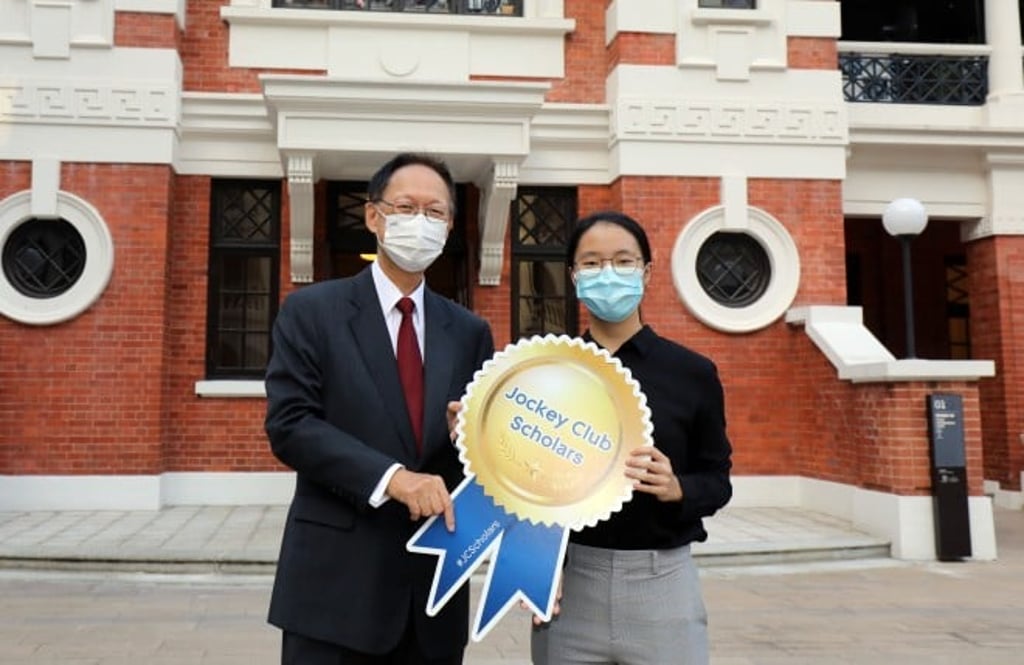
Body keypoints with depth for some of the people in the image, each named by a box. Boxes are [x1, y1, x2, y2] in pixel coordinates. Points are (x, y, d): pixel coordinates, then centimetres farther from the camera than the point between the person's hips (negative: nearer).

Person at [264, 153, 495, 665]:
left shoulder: (469, 331, 9)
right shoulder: (311, 311, -1)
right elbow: (288, 424, -11)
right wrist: (391, 477, -21)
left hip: (436, 584, 4)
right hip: (336, 581, -3)